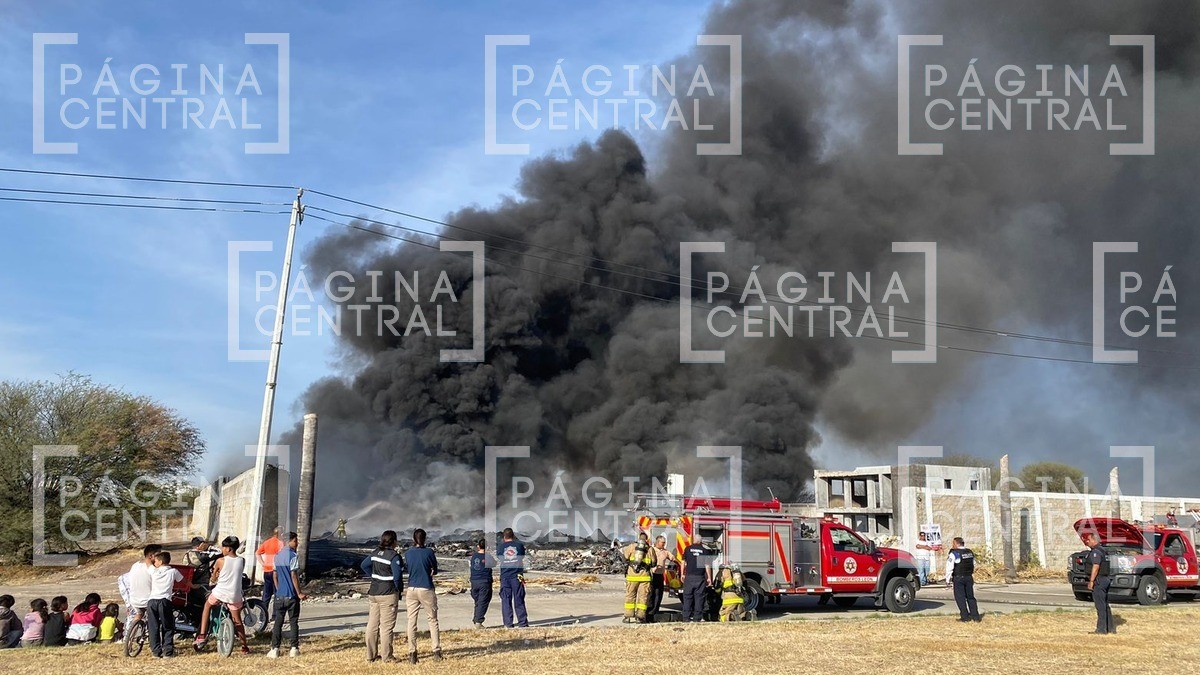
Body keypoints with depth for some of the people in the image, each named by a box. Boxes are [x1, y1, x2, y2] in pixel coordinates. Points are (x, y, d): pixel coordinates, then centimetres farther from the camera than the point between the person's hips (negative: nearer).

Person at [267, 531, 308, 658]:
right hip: (292, 595, -5)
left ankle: (274, 649, 3)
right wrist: (299, 593, -10)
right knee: (293, 622, 3)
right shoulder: (292, 556, -12)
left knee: (278, 622, 7)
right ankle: (294, 648, 3)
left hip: (280, 595, 5)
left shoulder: (277, 556, 9)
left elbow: (275, 576, 13)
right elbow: (294, 576, -15)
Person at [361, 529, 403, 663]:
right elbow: (397, 577, -19)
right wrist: (399, 589, -2)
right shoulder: (394, 556, -15)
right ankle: (387, 657, 4)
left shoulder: (376, 553, 6)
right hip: (388, 594, -7)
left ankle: (371, 655, 18)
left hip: (373, 593, 7)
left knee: (372, 625, 12)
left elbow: (364, 565, 17)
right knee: (387, 626, 0)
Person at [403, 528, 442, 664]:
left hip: (411, 590, 2)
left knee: (412, 622, 5)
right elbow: (435, 570, 5)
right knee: (433, 620, 10)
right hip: (427, 589, -2)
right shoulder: (429, 552, -7)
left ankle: (412, 653, 1)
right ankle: (437, 651, 7)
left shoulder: (408, 554, 1)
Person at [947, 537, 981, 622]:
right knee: (970, 597, 13)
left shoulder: (954, 554, -13)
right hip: (969, 577, 6)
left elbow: (950, 568, -14)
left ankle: (965, 616, 0)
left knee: (960, 597, 2)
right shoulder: (970, 552, 7)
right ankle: (975, 616, 11)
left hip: (958, 578, -6)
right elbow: (973, 565, 17)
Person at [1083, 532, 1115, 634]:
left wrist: (1091, 581, -22)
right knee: (1105, 605, 16)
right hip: (1105, 579, 10)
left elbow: (1096, 567, -23)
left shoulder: (1096, 552, -15)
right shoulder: (1103, 551, 17)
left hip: (1099, 580, -10)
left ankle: (1101, 629, -7)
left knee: (1100, 606, -8)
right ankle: (1110, 628, 21)